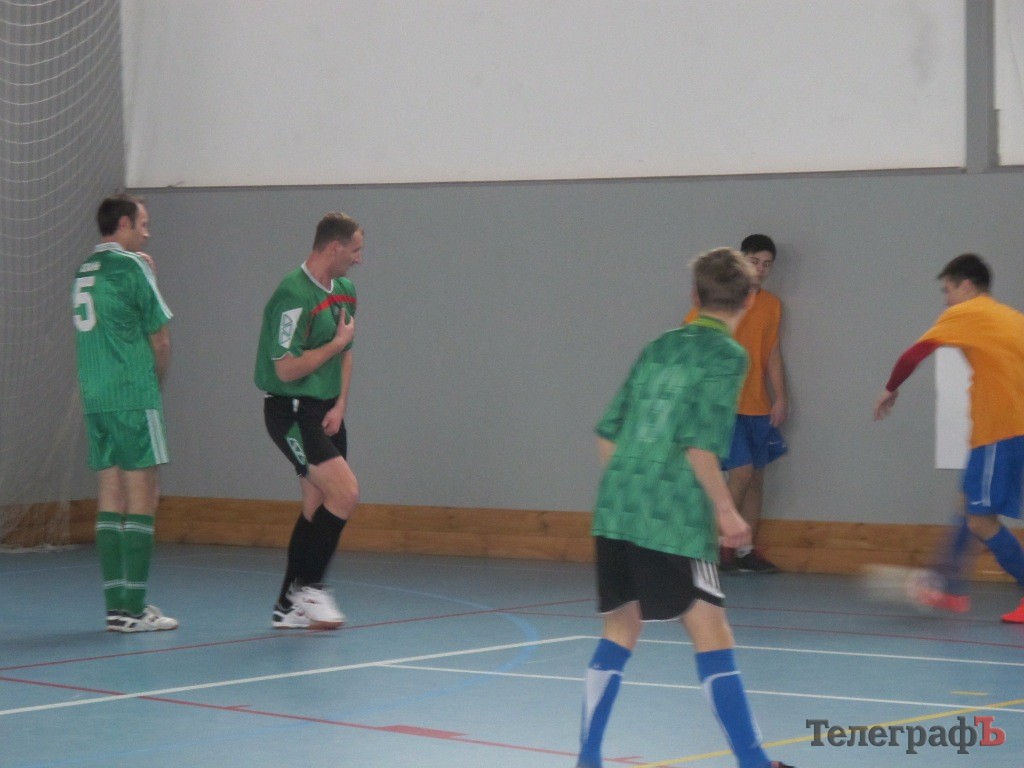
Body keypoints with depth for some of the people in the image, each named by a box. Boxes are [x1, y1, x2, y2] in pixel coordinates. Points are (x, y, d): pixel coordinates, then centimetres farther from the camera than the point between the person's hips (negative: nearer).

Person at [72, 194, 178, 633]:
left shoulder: (83, 271, 14)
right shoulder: (129, 266, -7)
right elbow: (160, 339, -6)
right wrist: (158, 378, 12)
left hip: (95, 399, 7)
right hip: (133, 396, -7)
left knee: (111, 499, 8)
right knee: (142, 498, -5)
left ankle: (116, 604, 8)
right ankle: (132, 608, -7)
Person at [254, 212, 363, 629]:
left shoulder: (344, 291, 11)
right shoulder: (294, 295, -18)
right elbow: (287, 369, -22)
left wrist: (340, 405, 5)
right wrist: (337, 342, -12)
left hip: (325, 412, 9)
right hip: (291, 411, -9)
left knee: (318, 508, 8)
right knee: (345, 492, -18)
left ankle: (289, 606, 14)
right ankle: (308, 584, -7)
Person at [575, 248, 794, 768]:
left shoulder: (658, 348, 15)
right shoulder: (726, 355, -5)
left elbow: (608, 434, 15)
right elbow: (699, 443, -15)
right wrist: (726, 511, -6)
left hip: (616, 510, 6)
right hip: (673, 519, -6)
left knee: (621, 628, 15)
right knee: (710, 633, -3)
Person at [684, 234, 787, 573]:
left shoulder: (772, 304, 9)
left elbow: (773, 353, 13)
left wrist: (780, 398, 6)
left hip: (758, 407, 6)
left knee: (756, 476, 7)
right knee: (742, 472, -14)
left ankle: (745, 551, 15)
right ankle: (721, 544, 0)